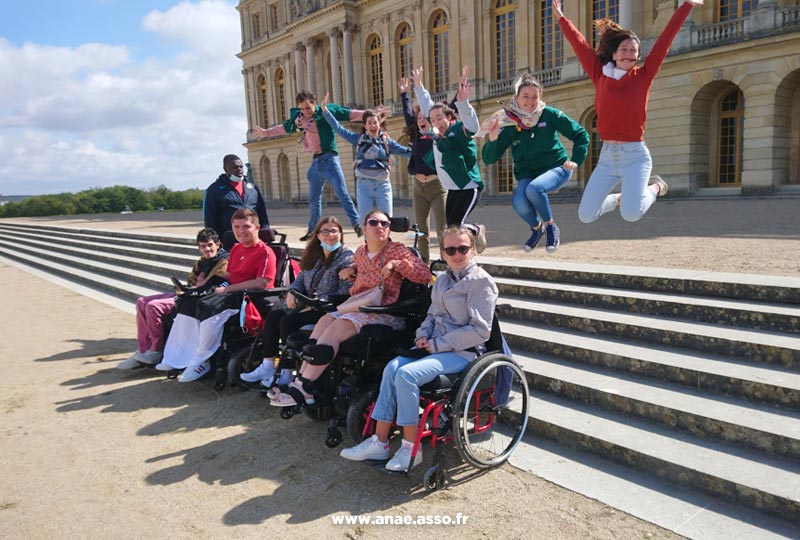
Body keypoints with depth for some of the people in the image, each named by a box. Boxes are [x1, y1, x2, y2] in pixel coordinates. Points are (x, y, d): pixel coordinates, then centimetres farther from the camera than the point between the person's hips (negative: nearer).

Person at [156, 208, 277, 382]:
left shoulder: (265, 252, -10)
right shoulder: (236, 249, 18)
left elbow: (261, 283, -21)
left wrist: (228, 289, -18)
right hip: (230, 291, 10)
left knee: (210, 309, -31)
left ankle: (201, 362, -17)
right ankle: (177, 357, 2)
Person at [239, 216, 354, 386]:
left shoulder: (346, 256, -8)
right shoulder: (314, 256, 17)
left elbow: (345, 291, -17)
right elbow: (301, 278, 21)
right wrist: (292, 292, -3)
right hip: (309, 304, 8)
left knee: (287, 321, -22)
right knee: (273, 315, -6)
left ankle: (287, 374, -13)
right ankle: (268, 366, -4)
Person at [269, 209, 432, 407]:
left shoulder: (396, 250, 0)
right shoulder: (360, 252, 17)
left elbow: (425, 275, -10)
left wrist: (396, 263, -20)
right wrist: (351, 270, 15)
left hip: (385, 314, -6)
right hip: (357, 307, 6)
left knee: (337, 328, -26)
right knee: (324, 321, -20)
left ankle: (302, 389, -25)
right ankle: (299, 382, -23)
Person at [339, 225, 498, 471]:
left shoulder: (481, 281, -8)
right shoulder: (442, 280, 16)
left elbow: (479, 330, -14)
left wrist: (437, 345, -15)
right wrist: (423, 336, 1)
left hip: (463, 352, -7)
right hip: (436, 346, 7)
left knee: (406, 374, -27)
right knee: (393, 367, -19)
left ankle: (411, 449, -12)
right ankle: (379, 442, -13)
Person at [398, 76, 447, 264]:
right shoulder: (417, 137, 13)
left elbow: (451, 111, -3)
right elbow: (408, 114, 22)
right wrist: (404, 94, 25)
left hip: (438, 185, -5)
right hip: (419, 187, 5)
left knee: (443, 230, -9)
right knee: (421, 230, 7)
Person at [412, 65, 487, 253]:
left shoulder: (459, 131, -14)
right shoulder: (438, 133, 5)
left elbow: (473, 125, -37)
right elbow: (427, 106, 19)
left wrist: (462, 101, -52)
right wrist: (418, 85, 23)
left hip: (469, 188, -7)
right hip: (452, 190, 7)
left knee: (454, 226, -13)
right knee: (451, 227, 4)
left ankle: (477, 231, 17)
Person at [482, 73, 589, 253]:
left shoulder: (549, 115, -8)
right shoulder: (509, 123, -5)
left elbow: (581, 134, 1)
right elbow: (488, 159, -10)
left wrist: (576, 161, -11)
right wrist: (493, 138, -27)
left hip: (555, 168, -2)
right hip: (526, 174, 2)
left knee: (534, 188, -35)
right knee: (519, 203, -30)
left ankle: (551, 227, -7)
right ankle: (536, 228, 7)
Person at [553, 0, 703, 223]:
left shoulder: (643, 76, 1)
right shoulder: (600, 75, 6)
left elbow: (666, 38, 2)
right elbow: (579, 43, 12)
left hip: (634, 155, -3)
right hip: (606, 155, 3)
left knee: (631, 214, -22)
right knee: (585, 216, 1)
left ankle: (655, 189, 13)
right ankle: (618, 199, 34)